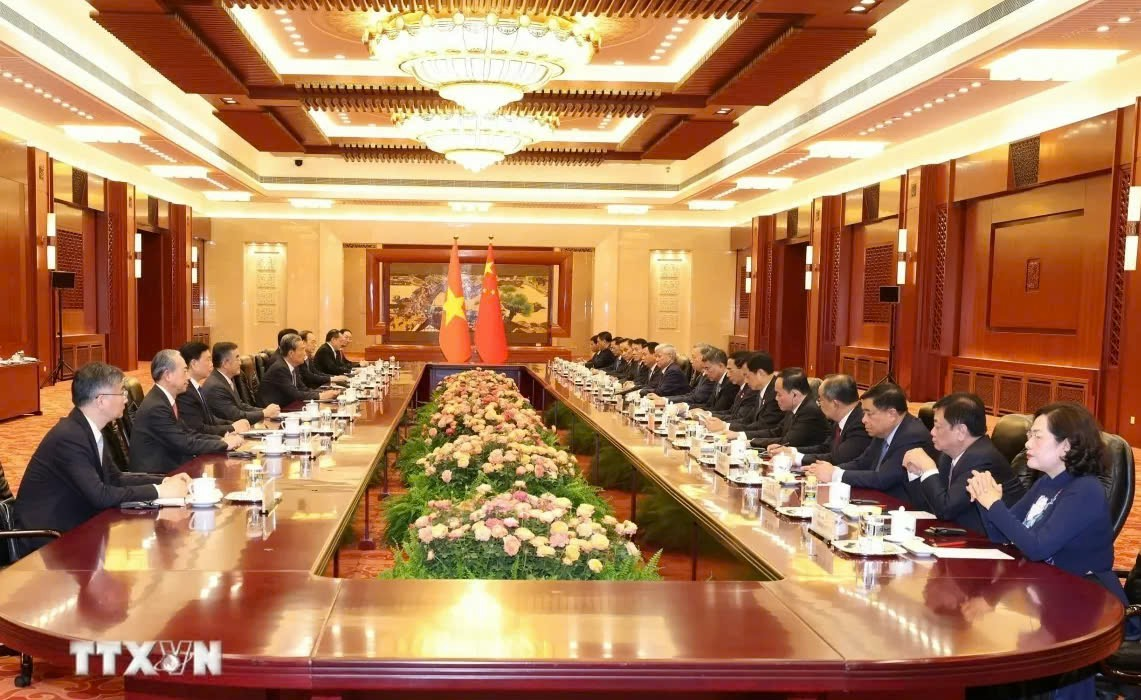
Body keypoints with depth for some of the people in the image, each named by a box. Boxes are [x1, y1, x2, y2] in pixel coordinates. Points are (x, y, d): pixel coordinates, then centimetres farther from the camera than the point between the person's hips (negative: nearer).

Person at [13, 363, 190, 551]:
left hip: (73, 524, 8)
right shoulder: (68, 437, -23)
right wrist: (159, 491, -23)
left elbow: (115, 479, 10)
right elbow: (100, 496, -28)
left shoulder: (88, 429, 4)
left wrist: (165, 481, -2)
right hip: (48, 536, -8)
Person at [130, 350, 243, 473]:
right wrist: (224, 444, -11)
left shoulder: (164, 398, 6)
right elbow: (186, 445, -20)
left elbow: (187, 433, 9)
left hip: (168, 467, 8)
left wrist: (221, 439, -3)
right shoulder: (156, 407, -21)